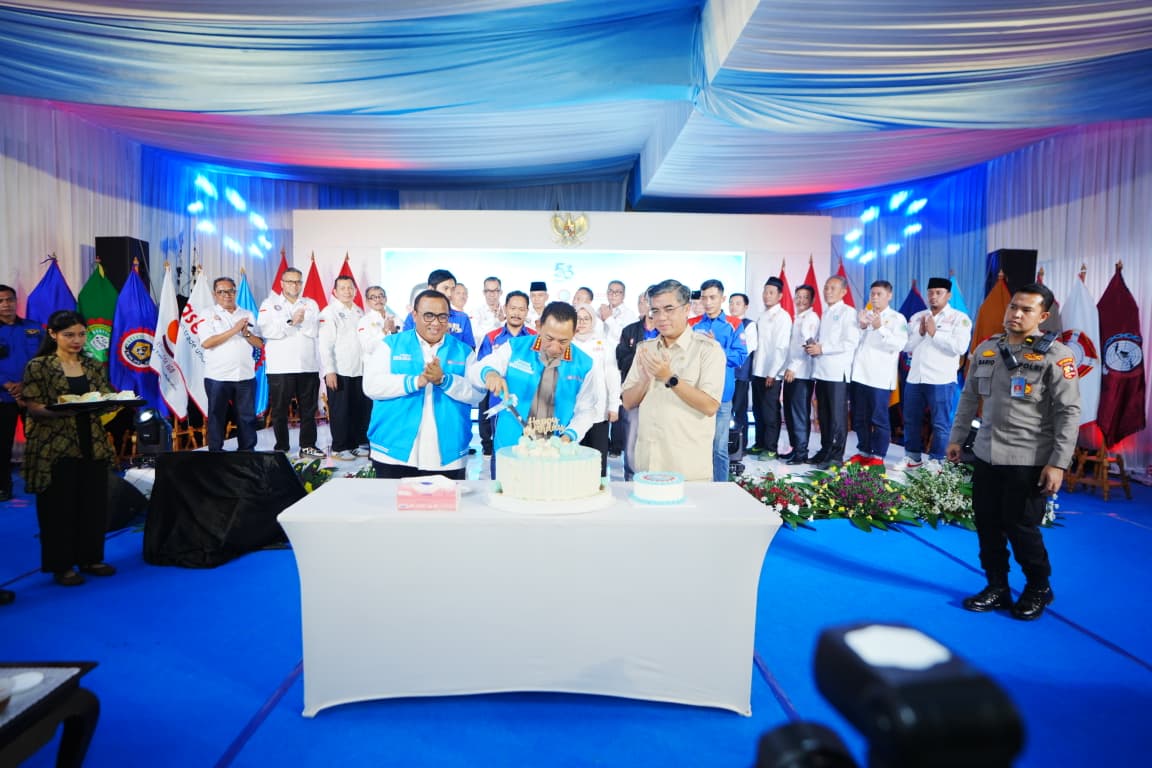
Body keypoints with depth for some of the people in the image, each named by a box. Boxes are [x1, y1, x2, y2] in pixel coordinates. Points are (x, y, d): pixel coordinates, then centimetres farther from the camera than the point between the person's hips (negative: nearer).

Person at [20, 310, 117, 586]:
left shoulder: (94, 366, 11)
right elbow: (33, 408, -9)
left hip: (93, 445, 5)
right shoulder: (38, 366, -3)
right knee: (59, 506, 1)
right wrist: (57, 412, -28)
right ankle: (61, 565, 13)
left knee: (94, 503, 8)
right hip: (54, 447, -4)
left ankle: (90, 558, 22)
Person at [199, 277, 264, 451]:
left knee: (247, 416, 6)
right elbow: (206, 343, -11)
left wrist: (246, 333, -10)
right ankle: (215, 452, 12)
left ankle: (247, 451, 14)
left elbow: (259, 344, 9)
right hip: (218, 376, -3)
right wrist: (234, 330, -14)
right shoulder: (208, 315, 3)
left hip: (246, 375, 3)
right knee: (217, 416, 4)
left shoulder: (247, 315, 13)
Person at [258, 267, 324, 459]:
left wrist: (299, 321, -15)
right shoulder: (270, 304, 7)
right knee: (280, 409, 4)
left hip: (308, 366, 2)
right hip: (281, 367, -2)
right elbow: (266, 330, -10)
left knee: (308, 409, 7)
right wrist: (290, 322, -17)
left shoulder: (311, 304, 14)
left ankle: (307, 446, 15)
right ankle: (281, 448, 15)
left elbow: (315, 330, -1)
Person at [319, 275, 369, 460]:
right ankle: (339, 448, 11)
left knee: (362, 409, 7)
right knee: (340, 411, 1)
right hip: (339, 371, -5)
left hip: (360, 370, 6)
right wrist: (329, 370, -17)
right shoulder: (329, 312, -4)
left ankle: (359, 443, 19)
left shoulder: (359, 312, 15)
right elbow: (325, 344, -10)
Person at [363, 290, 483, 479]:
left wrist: (444, 380, -20)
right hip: (394, 455, 0)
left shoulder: (463, 351, 8)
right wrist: (416, 381, -18)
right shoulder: (391, 344, 6)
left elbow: (477, 393, -4)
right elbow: (371, 385, -7)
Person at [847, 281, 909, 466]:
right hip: (859, 374, 5)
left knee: (879, 419, 0)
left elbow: (899, 344, -11)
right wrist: (862, 327, -3)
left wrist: (880, 328, -20)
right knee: (859, 418, 11)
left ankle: (878, 456, 8)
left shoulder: (897, 318, 1)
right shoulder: (863, 315, 17)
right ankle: (863, 451, 22)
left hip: (880, 377, -5)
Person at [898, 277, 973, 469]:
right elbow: (906, 345, 10)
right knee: (911, 420, 12)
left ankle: (936, 462, 10)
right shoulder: (917, 317, 13)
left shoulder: (959, 318, -2)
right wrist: (920, 333, -6)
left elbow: (960, 347, -15)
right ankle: (913, 456, 24)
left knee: (940, 424, 2)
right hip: (915, 378, 5)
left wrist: (935, 333, -12)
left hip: (941, 380, -5)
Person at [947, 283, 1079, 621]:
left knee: (1021, 527, 3)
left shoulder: (1055, 355, -9)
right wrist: (957, 437, 14)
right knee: (987, 524, 10)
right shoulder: (986, 349, 8)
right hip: (986, 455, 5)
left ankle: (1038, 589, 28)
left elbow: (1069, 412, -11)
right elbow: (969, 397, 16)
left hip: (1029, 460, -5)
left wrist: (1058, 463, -15)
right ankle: (997, 588, 27)